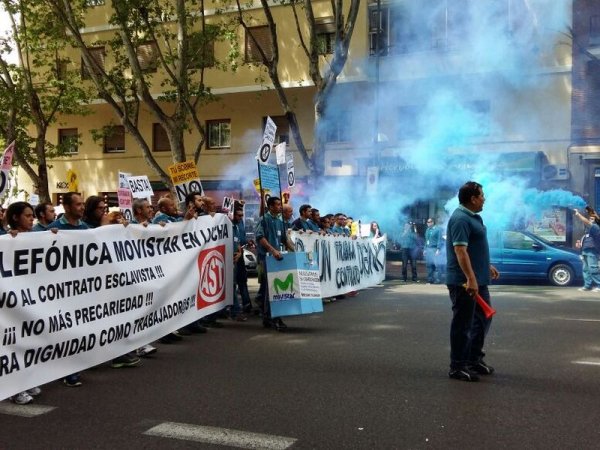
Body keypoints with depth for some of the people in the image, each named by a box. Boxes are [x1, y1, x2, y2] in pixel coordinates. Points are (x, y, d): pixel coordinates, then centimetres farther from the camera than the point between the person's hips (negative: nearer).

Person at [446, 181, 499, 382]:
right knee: (463, 324, -2)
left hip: (478, 280, 10)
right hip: (464, 282, -10)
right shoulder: (460, 219, -19)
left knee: (483, 318, 18)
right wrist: (471, 279, -30)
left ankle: (474, 359, 29)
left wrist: (487, 266, 27)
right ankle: (457, 367, 7)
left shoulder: (473, 216, 14)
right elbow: (460, 251, -26)